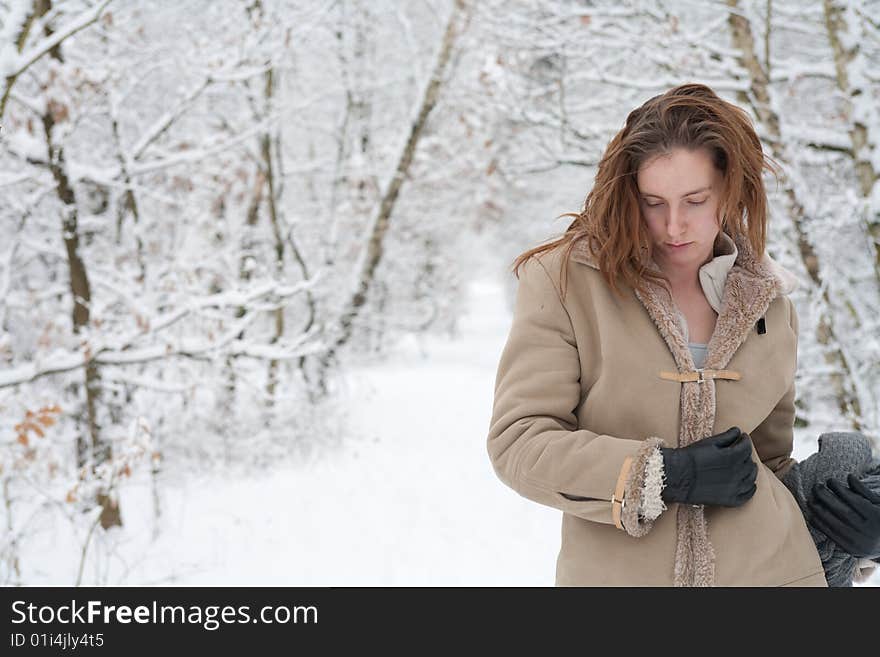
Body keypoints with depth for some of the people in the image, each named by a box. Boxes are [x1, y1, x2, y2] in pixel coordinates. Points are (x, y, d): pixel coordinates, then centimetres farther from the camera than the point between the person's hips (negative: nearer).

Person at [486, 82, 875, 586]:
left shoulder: (769, 304, 7)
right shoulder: (565, 280, -6)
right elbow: (517, 441, -11)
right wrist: (662, 475, -15)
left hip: (765, 567, 3)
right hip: (617, 571, -3)